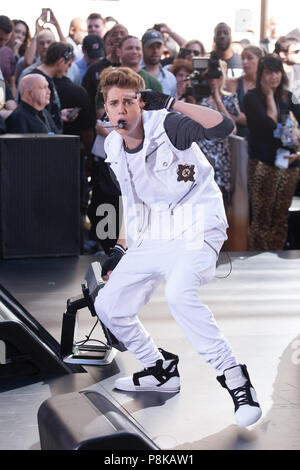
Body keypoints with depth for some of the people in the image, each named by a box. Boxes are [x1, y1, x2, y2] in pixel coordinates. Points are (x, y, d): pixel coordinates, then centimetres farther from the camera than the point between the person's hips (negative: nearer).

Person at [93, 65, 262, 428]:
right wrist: (121, 249, 18)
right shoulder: (114, 147, 5)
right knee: (108, 306, 7)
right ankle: (161, 372, 27)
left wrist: (171, 103, -32)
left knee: (178, 294, -34)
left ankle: (234, 378, -22)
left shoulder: (167, 126, -16)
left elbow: (223, 126, -33)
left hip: (197, 228, -8)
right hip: (153, 236, 8)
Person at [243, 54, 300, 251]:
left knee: (281, 217, 9)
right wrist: (269, 96, -8)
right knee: (262, 218, -4)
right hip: (264, 165, -5)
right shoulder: (252, 98, -4)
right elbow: (270, 124, -16)